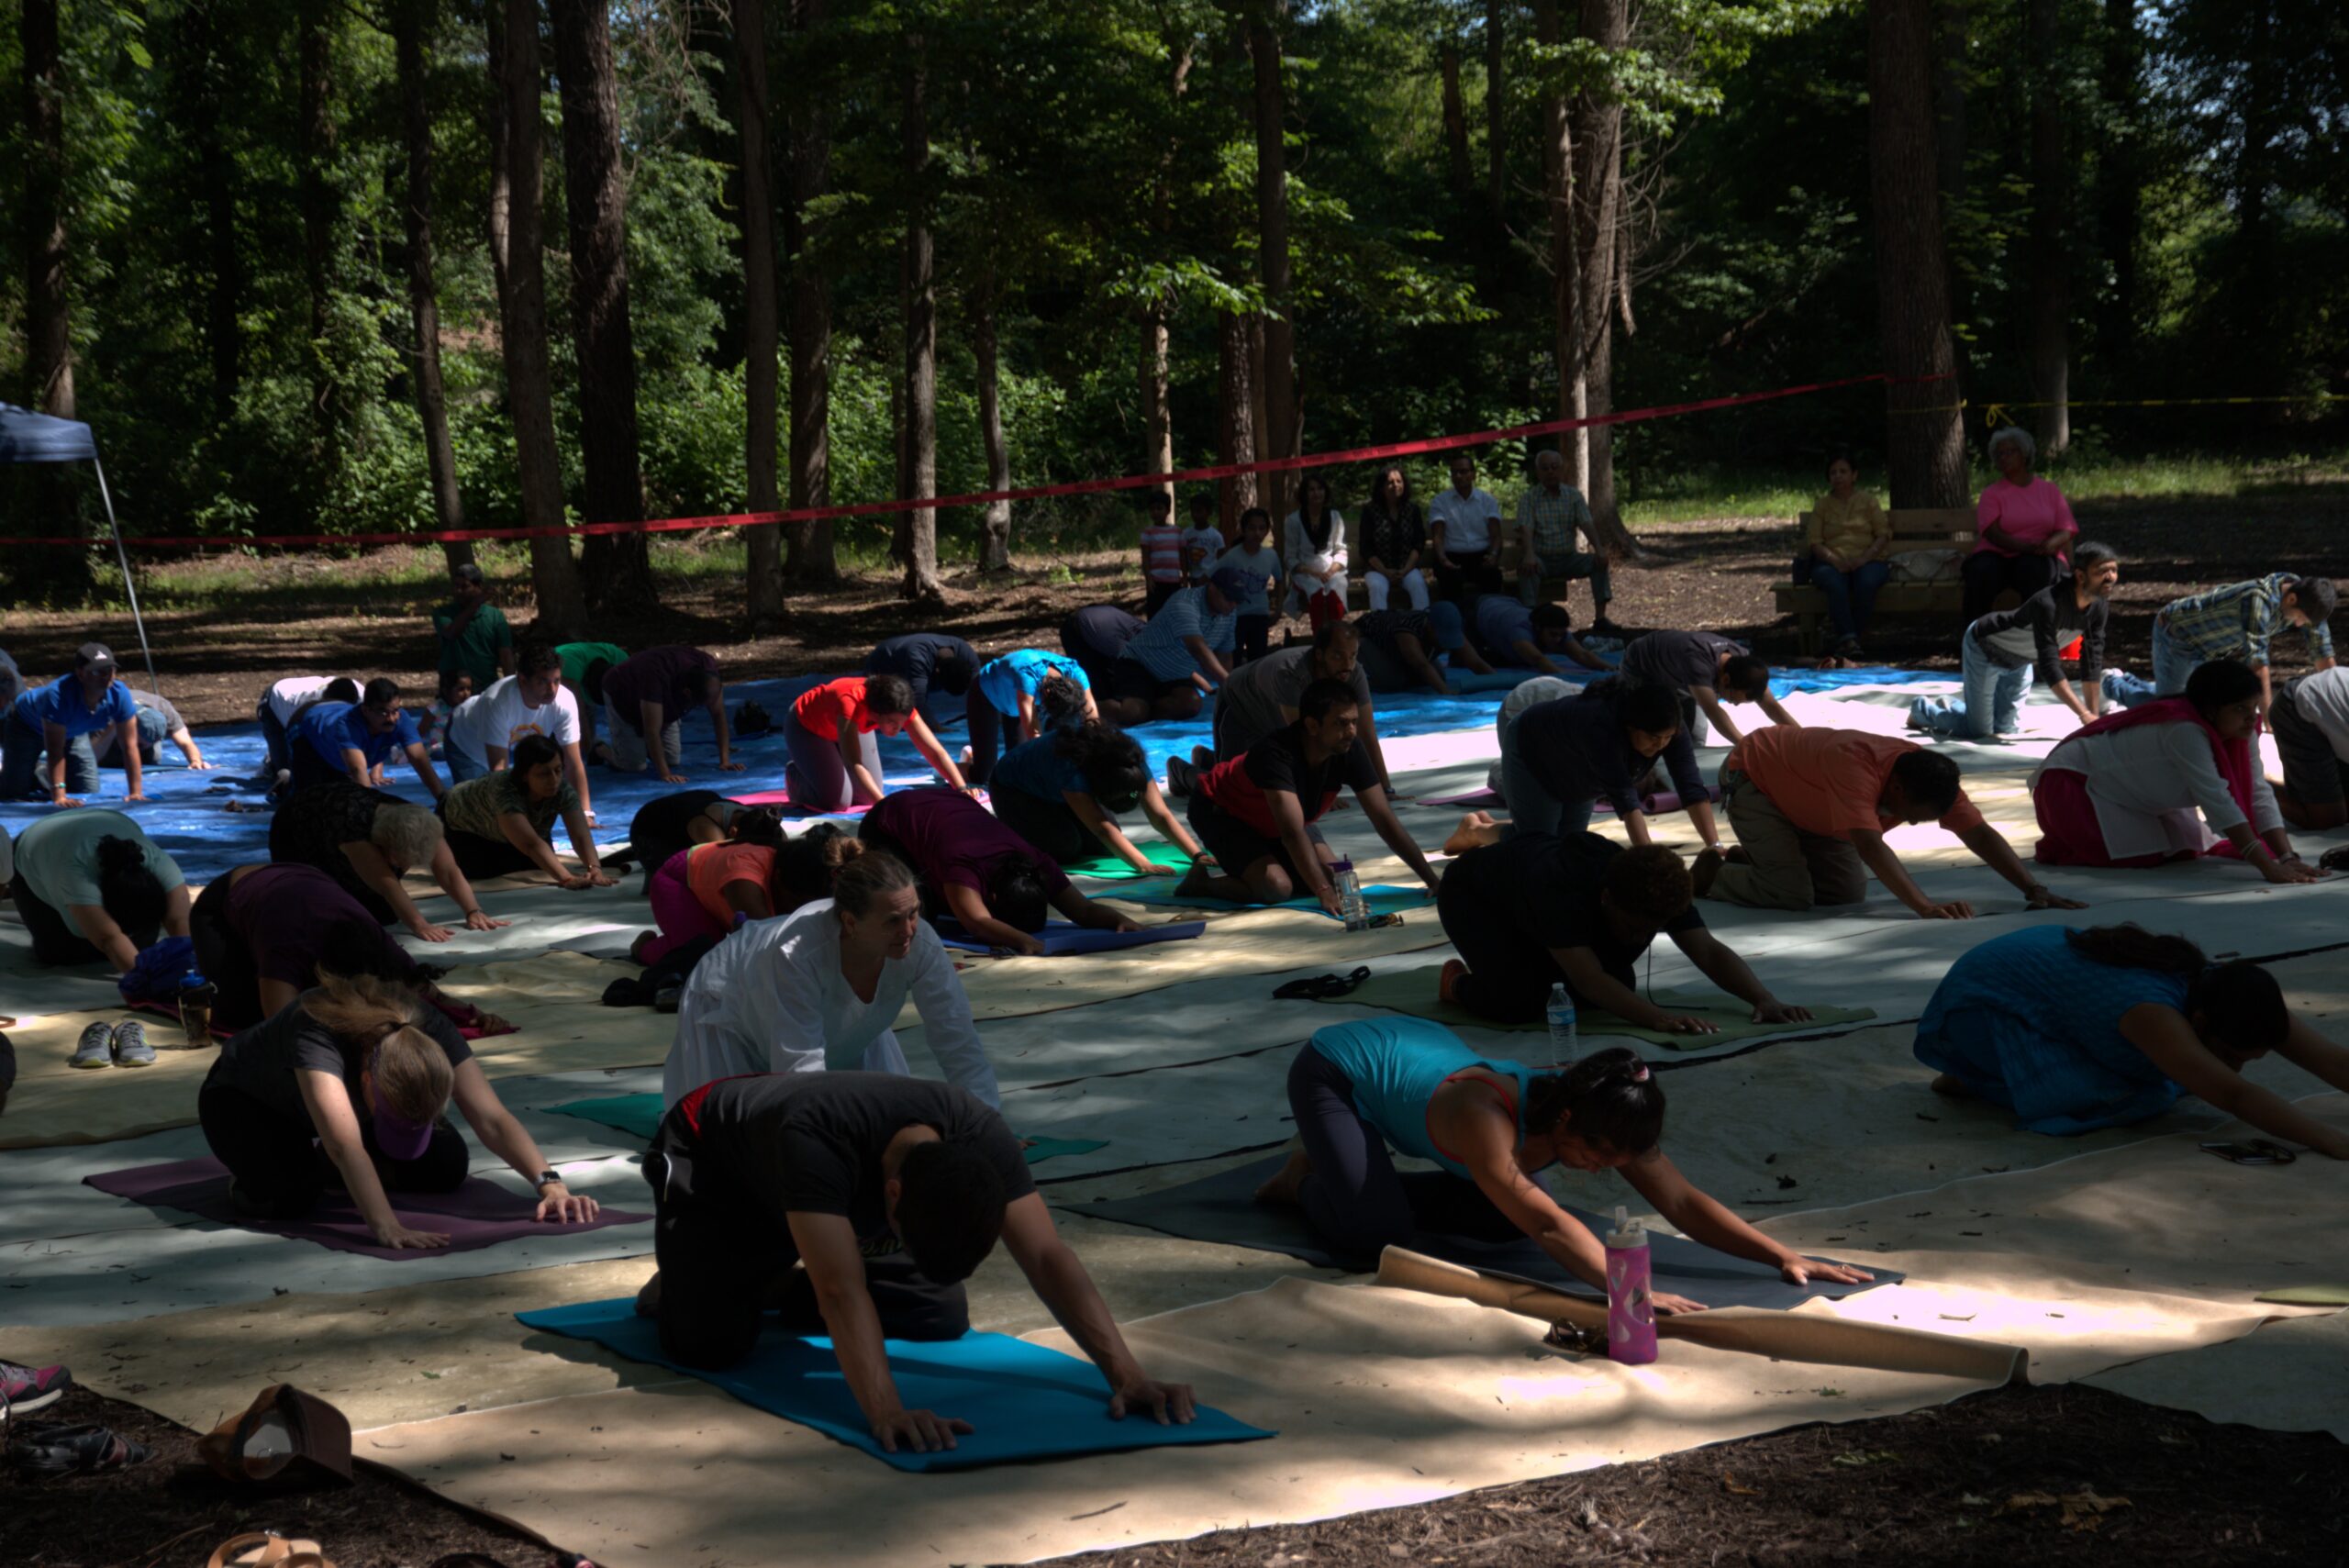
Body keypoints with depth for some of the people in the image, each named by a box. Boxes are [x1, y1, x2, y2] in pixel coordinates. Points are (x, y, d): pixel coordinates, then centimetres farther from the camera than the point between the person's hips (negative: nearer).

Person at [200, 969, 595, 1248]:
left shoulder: (429, 1032, -33)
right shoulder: (315, 1036, -46)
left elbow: (492, 1118, -34)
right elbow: (346, 1145, -57)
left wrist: (549, 1183, -48)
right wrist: (387, 1228, -68)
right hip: (244, 1102, -5)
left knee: (447, 1165, -14)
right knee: (284, 1195, -35)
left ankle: (320, 1167, 10)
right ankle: (249, 1174, 3)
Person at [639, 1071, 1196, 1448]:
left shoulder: (979, 1138, -33)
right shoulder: (817, 1138, -49)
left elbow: (1048, 1257, -35)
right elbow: (842, 1291, -56)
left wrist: (1125, 1373, -45)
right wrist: (887, 1413, -68)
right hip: (710, 1164, -5)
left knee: (945, 1316, -6)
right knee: (712, 1342, -26)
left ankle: (781, 1287, 18)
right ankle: (681, 1282, 10)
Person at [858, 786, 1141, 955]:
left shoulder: (1038, 864, -29)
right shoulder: (964, 867, -47)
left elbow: (1084, 909, -29)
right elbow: (978, 923, -61)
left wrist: (1119, 919, -50)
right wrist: (1021, 940, -78)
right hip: (889, 826, -6)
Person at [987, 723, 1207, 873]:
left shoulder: (1131, 764, -27)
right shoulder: (1071, 767, -45)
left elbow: (1160, 815, -28)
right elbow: (1101, 827, -49)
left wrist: (1198, 856, -39)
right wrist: (1144, 865, -56)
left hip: (1055, 795, 6)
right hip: (1012, 790, -6)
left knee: (1103, 847, -6)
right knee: (1065, 848, -24)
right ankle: (1013, 840, 4)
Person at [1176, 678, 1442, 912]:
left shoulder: (1349, 754, -22)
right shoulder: (1276, 754, -40)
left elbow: (1385, 820, -20)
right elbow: (1293, 833, -47)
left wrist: (1432, 880, -26)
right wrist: (1325, 893, -55)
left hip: (1274, 818, 8)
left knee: (1333, 877, -6)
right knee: (1276, 888, -28)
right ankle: (1203, 881, -1)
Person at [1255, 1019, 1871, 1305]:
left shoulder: (1597, 1118, -22)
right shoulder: (1486, 1116, -43)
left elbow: (1682, 1202, -23)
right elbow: (1547, 1223, -52)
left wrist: (1783, 1257, -33)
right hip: (1333, 1066, -7)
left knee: (1502, 1221, -3)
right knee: (1376, 1234, -26)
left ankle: (1357, 1181, 16)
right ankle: (1308, 1178, 7)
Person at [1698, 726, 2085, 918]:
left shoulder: (1926, 775, -21)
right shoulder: (1856, 768, -43)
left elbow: (1980, 835, -20)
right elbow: (1871, 846, -53)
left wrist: (2035, 890, -29)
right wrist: (1925, 907, -59)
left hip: (1800, 796, 8)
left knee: (1848, 894, 0)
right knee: (1793, 895, -23)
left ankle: (1752, 862, 19)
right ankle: (1710, 874, 2)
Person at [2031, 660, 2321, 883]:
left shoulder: (2242, 733, -11)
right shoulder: (2185, 731, -37)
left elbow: (2259, 796, -15)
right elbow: (2218, 802, -41)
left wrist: (2287, 858, -28)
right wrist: (2268, 867, -45)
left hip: (2128, 793, 9)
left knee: (2187, 849, 0)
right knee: (2141, 856, -23)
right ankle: (2057, 846, 2)